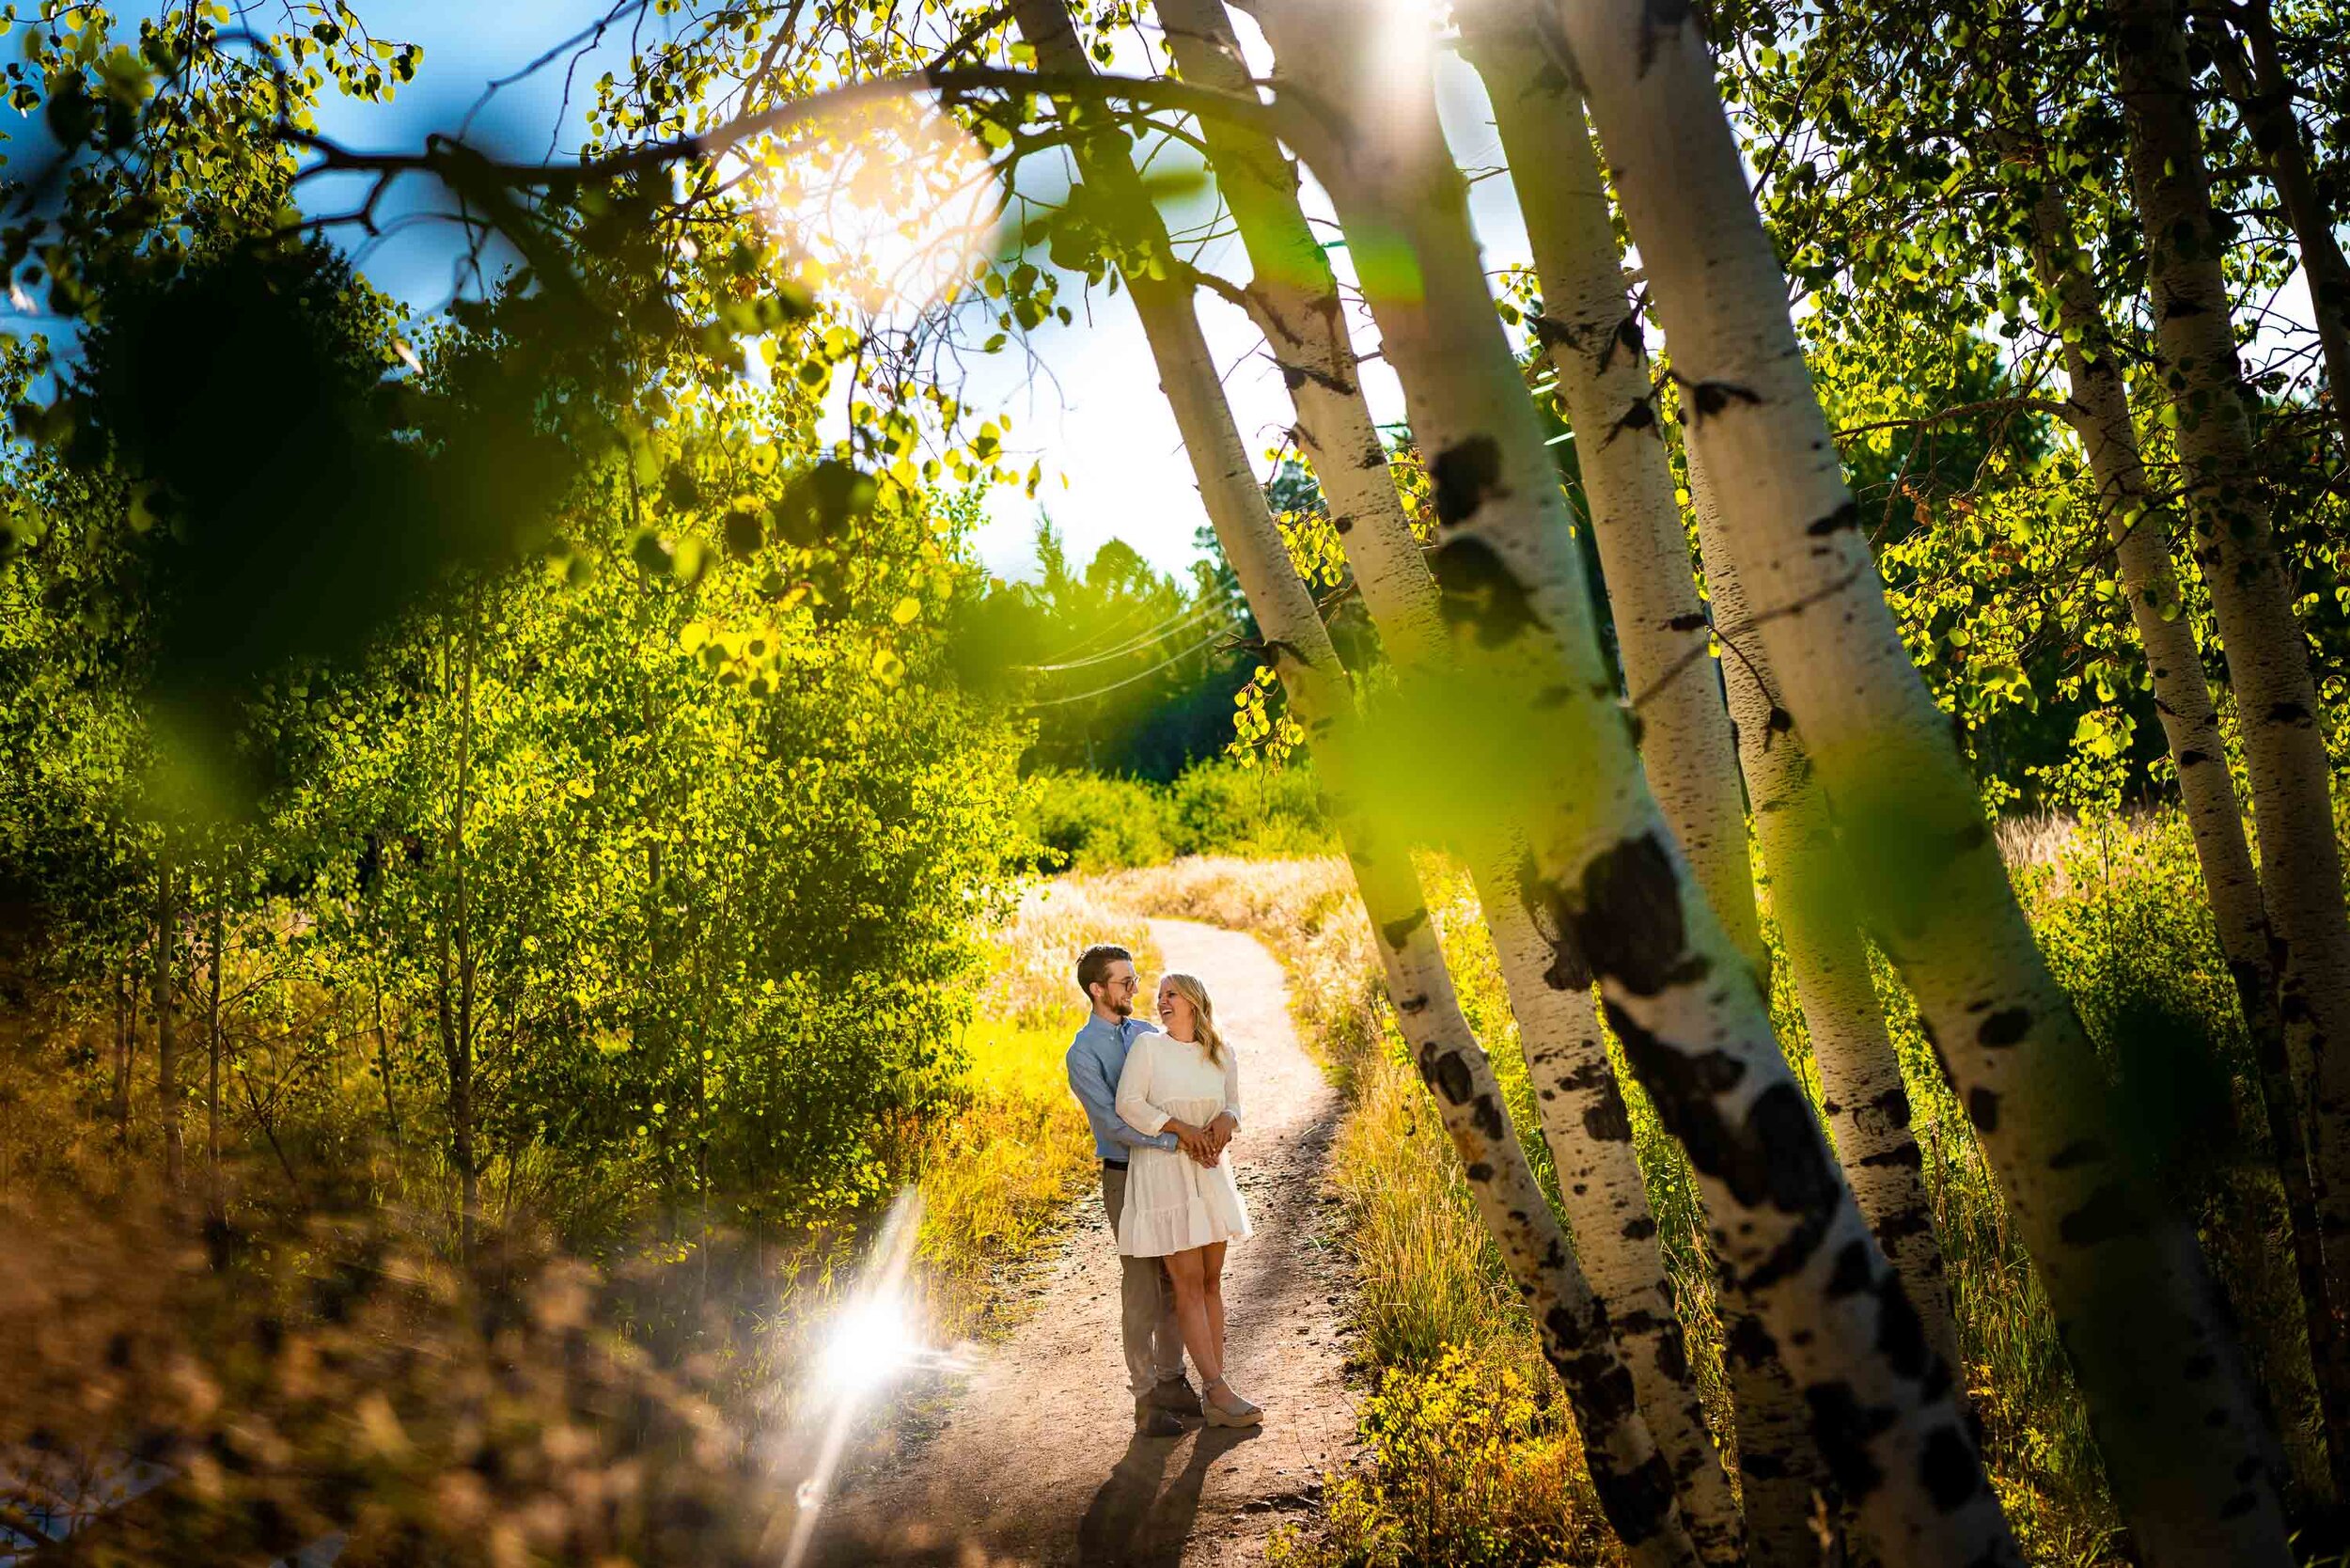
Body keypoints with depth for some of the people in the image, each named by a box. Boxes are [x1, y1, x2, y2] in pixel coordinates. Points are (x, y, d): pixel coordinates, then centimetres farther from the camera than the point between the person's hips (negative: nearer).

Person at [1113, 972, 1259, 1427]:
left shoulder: (1222, 1055, 6)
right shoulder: (1148, 1045, -6)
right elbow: (1128, 1105, -11)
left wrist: (1225, 1120, -8)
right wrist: (1182, 1130, -17)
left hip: (1210, 1173, 5)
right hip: (1162, 1172, -5)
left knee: (1211, 1283, 7)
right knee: (1189, 1286, -6)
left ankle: (1215, 1394, 13)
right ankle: (1219, 1393, -5)